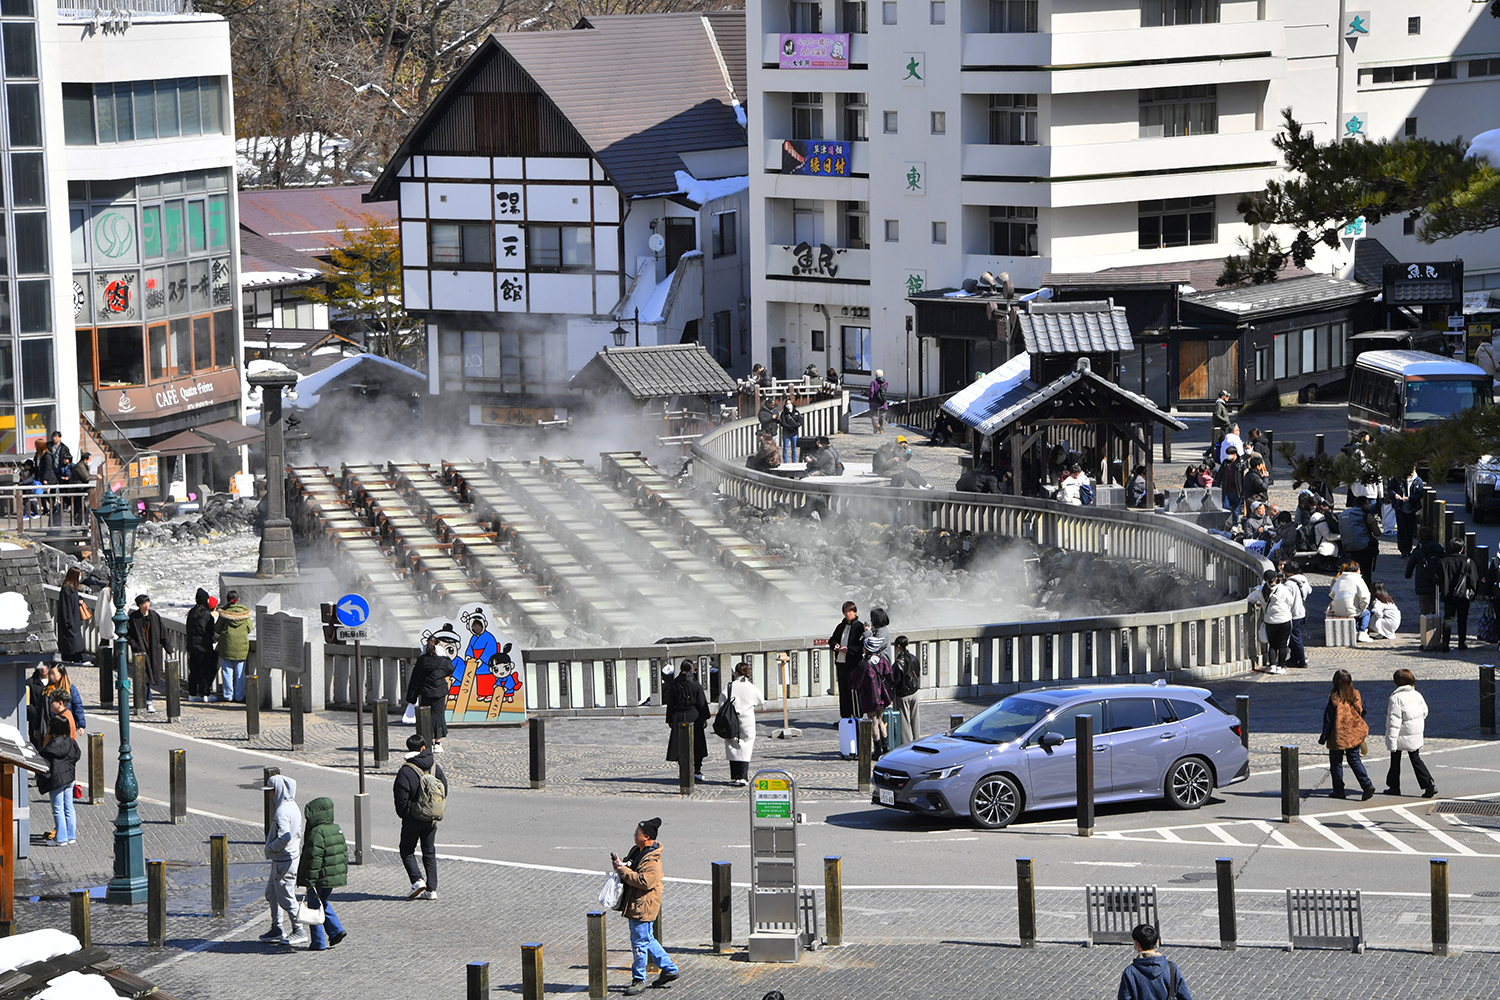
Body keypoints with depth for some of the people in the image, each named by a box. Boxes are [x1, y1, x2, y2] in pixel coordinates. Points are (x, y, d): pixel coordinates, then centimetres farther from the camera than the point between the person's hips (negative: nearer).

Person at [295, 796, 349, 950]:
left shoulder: (317, 833, -20)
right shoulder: (337, 830, 7)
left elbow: (314, 858, -22)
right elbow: (344, 852, 15)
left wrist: (310, 881, -18)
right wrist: (343, 874, 23)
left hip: (321, 879, -8)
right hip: (336, 877, 8)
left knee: (314, 906, 4)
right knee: (323, 903, 26)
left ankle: (319, 943, 8)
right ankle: (336, 930, 15)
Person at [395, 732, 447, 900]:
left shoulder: (406, 770, -15)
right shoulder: (435, 767, 0)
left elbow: (401, 797, -14)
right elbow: (444, 790, 7)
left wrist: (402, 814, 3)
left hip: (413, 817, -5)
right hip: (432, 818, 5)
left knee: (407, 850, 11)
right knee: (429, 853, 13)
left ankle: (417, 879, -8)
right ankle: (432, 889, 9)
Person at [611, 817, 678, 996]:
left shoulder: (652, 860, -21)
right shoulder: (637, 851, 10)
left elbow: (644, 881, -30)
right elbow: (631, 868, 24)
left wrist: (622, 869, -24)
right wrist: (620, 863, 0)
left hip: (643, 906, -11)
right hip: (636, 905, 11)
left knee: (640, 943, -3)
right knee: (647, 940, 19)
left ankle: (639, 981, 5)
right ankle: (669, 970, 29)